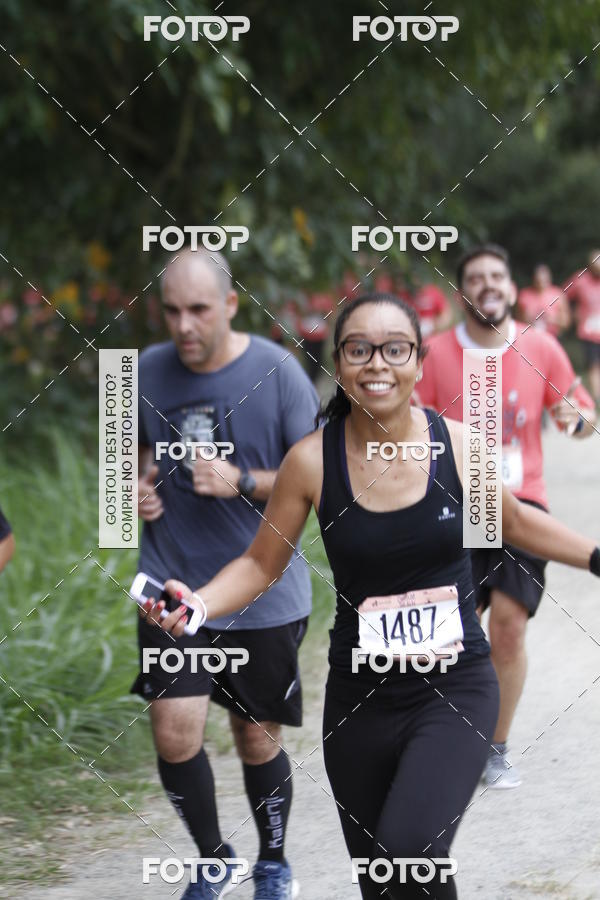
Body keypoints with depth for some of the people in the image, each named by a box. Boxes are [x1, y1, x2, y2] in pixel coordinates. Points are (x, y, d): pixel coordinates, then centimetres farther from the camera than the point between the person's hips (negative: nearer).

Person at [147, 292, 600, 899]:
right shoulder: (312, 460, -8)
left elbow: (516, 522, 14)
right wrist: (196, 604, -14)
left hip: (456, 688, -1)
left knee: (410, 849, -25)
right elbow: (261, 564, 4)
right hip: (359, 697, 2)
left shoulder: (457, 444, -6)